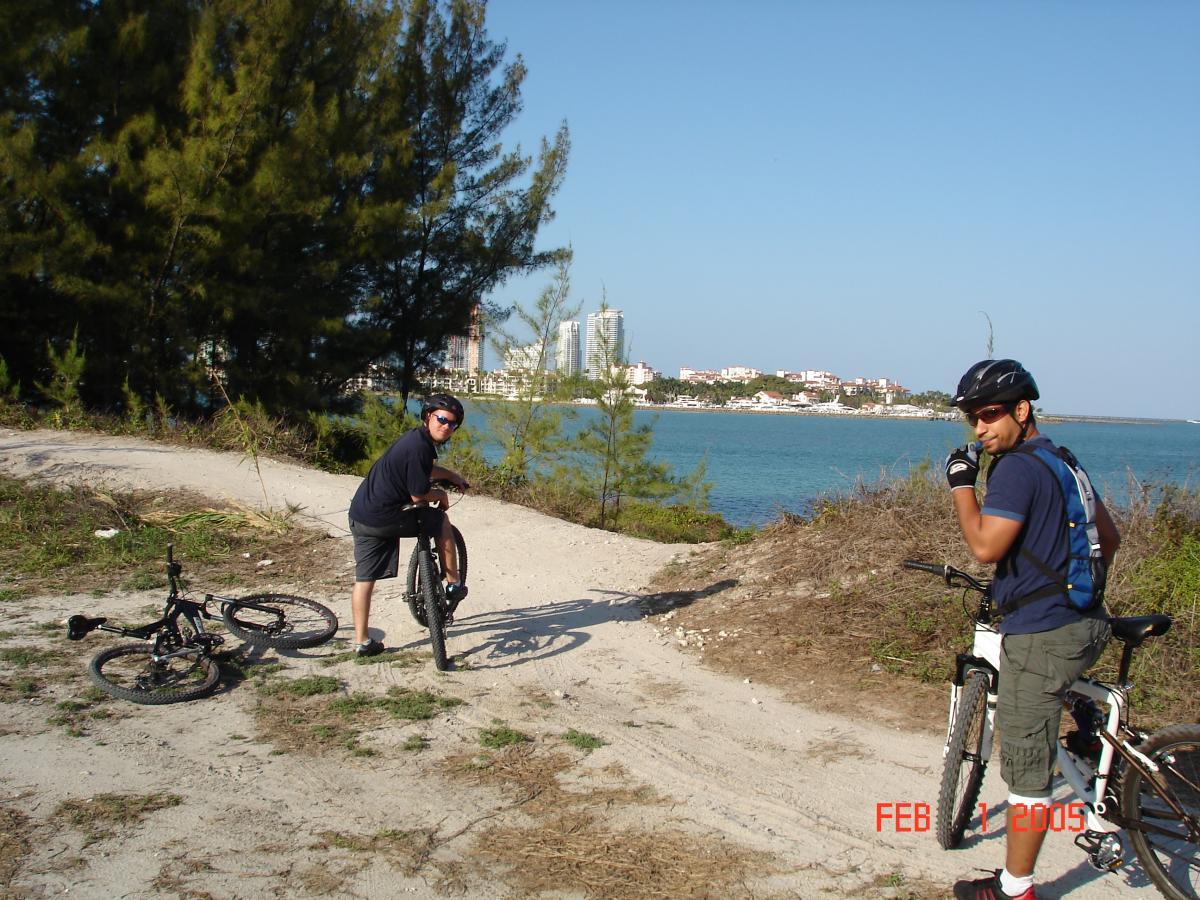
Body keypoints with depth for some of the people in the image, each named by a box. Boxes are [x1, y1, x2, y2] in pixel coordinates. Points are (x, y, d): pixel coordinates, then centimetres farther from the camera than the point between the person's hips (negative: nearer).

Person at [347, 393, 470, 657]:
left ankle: (362, 641, 17)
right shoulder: (420, 447, -19)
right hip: (384, 519, -9)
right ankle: (454, 584, 20)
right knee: (440, 520, 12)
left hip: (360, 516, 9)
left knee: (364, 579, 11)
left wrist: (453, 476, 37)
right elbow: (418, 495, -15)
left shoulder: (417, 438, 12)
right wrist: (441, 495, 4)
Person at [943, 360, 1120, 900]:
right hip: (1083, 624, 10)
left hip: (1040, 634, -10)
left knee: (1025, 767, -1)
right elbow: (1109, 537, 21)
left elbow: (985, 546, -23)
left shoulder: (1016, 468, -16)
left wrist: (961, 482, -13)